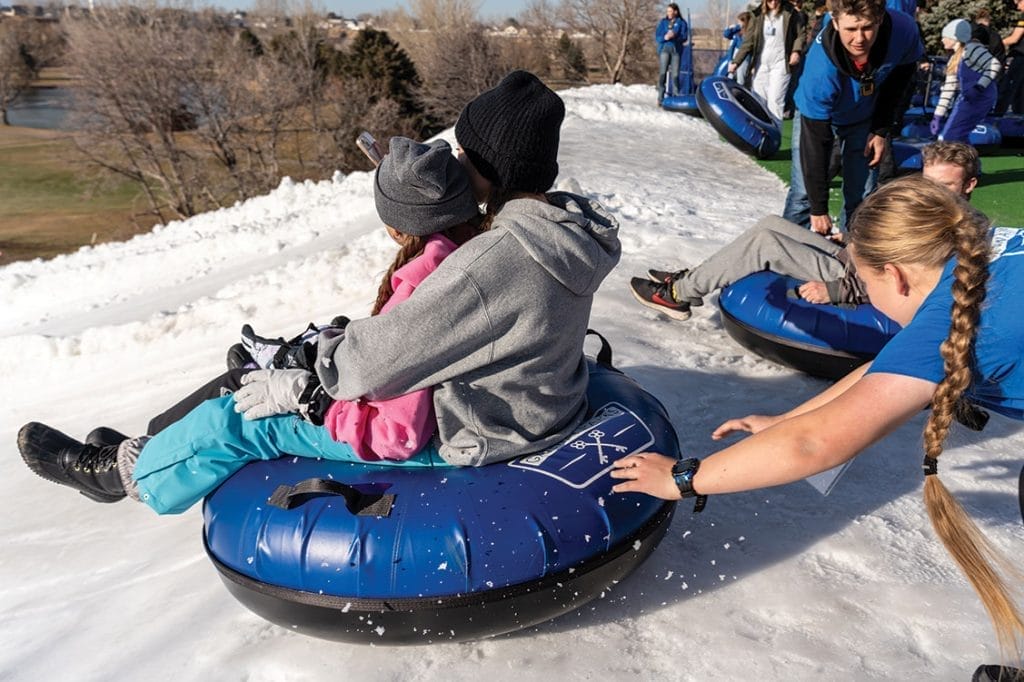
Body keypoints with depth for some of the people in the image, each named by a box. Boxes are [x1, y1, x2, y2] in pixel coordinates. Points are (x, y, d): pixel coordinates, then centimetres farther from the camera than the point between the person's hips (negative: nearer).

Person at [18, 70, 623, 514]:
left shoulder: (498, 256, -33)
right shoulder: (569, 222, -2)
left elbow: (385, 354, -27)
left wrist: (294, 385, -10)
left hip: (461, 438, -9)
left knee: (242, 419, 0)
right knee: (325, 351, 21)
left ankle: (129, 473, 29)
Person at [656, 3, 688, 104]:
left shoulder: (681, 23, 6)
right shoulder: (663, 22, 8)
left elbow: (684, 37, -1)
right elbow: (657, 37, 3)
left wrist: (675, 36, -19)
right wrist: (665, 37, -18)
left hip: (676, 50, 0)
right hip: (664, 49, 0)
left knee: (675, 73, 0)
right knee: (662, 73, -8)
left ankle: (674, 95, 7)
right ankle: (661, 97, -8)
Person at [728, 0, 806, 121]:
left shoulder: (790, 13, -2)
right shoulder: (758, 15, 5)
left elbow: (801, 34, 7)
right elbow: (748, 41, 4)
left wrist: (796, 51, -10)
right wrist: (736, 61, -5)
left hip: (780, 64, -3)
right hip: (761, 63, 4)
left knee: (775, 101, -10)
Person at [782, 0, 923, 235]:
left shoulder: (904, 31, -32)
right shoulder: (820, 68, -41)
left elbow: (903, 70, -6)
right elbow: (814, 143, -33)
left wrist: (882, 129, -9)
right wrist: (819, 209, -28)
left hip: (866, 117, 3)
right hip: (817, 115, -3)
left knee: (862, 199, 1)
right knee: (804, 194, -7)